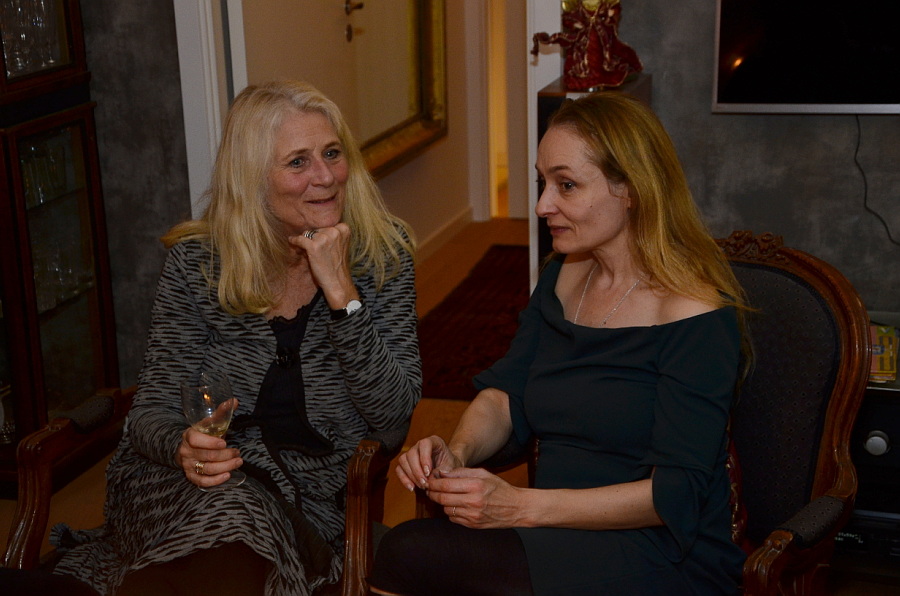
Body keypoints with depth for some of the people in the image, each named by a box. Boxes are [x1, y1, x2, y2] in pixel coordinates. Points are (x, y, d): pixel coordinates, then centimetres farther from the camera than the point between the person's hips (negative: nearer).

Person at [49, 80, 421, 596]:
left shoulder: (383, 253, 0)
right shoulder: (197, 262, 1)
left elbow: (395, 411, -7)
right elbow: (154, 407, 3)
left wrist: (341, 292, -18)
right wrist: (183, 448, -21)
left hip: (307, 498, 0)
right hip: (183, 485, 0)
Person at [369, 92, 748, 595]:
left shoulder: (694, 316, -15)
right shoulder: (564, 275, 9)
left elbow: (676, 493, -19)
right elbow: (505, 394, 11)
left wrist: (522, 506, -24)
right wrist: (457, 452, -12)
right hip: (562, 537, 6)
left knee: (408, 555, -26)